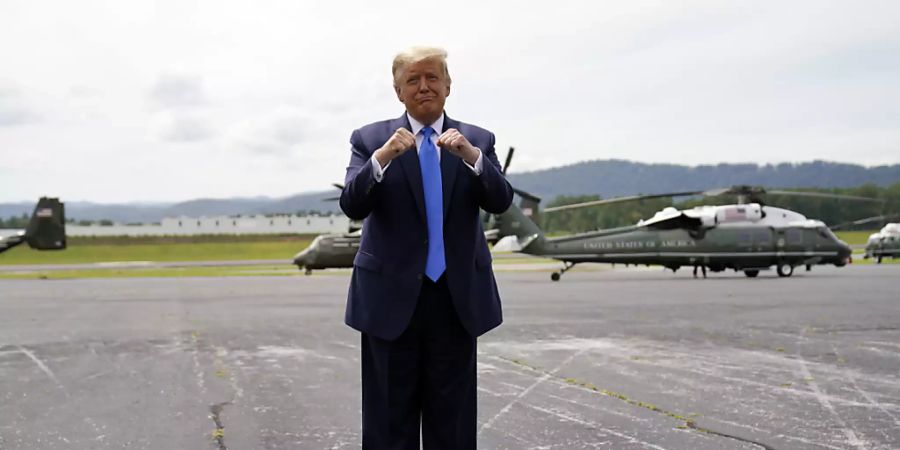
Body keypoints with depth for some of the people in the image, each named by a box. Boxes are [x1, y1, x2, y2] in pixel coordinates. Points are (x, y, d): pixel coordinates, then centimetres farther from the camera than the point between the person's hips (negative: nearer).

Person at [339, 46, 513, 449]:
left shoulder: (477, 141, 5)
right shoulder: (370, 140, 1)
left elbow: (501, 202, -9)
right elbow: (352, 205, -12)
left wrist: (471, 156, -26)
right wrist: (382, 158, -30)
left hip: (457, 298, 2)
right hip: (392, 297, -1)